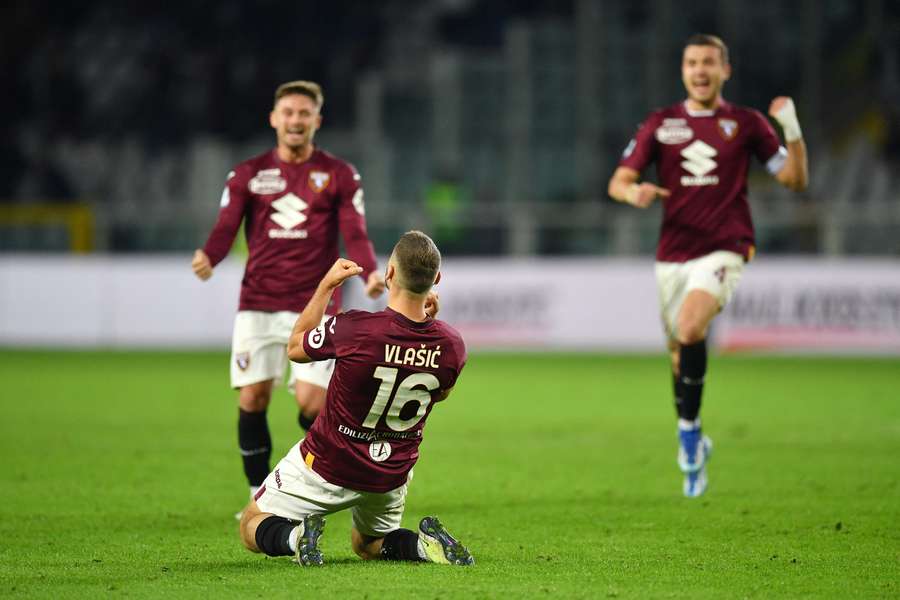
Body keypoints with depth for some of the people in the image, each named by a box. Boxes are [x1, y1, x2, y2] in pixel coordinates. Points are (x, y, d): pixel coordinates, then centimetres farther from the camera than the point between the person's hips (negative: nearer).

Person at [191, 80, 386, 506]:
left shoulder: (339, 175, 6)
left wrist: (370, 272, -23)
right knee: (252, 398, -5)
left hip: (315, 306, -1)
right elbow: (226, 228, -1)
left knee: (311, 402, -12)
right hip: (259, 305, 1)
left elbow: (355, 235, -2)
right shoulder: (247, 175, 9)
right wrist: (209, 257, -24)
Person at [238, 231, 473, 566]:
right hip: (392, 474, 4)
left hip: (329, 467, -4)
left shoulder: (353, 329, -29)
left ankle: (295, 536, -18)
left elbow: (295, 348, -6)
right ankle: (424, 545, 0)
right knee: (367, 545, 31)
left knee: (252, 527, 14)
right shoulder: (451, 345, -17)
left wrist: (327, 285, 2)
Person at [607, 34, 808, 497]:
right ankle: (693, 449, 28)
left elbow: (795, 180, 2)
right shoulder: (660, 124, 8)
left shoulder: (746, 124, 4)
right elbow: (617, 182, 4)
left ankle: (688, 429, -13)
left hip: (723, 249, -3)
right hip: (672, 254, 3)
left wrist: (792, 130, -14)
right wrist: (633, 191, -20)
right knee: (679, 352, 8)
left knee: (690, 329, -28)